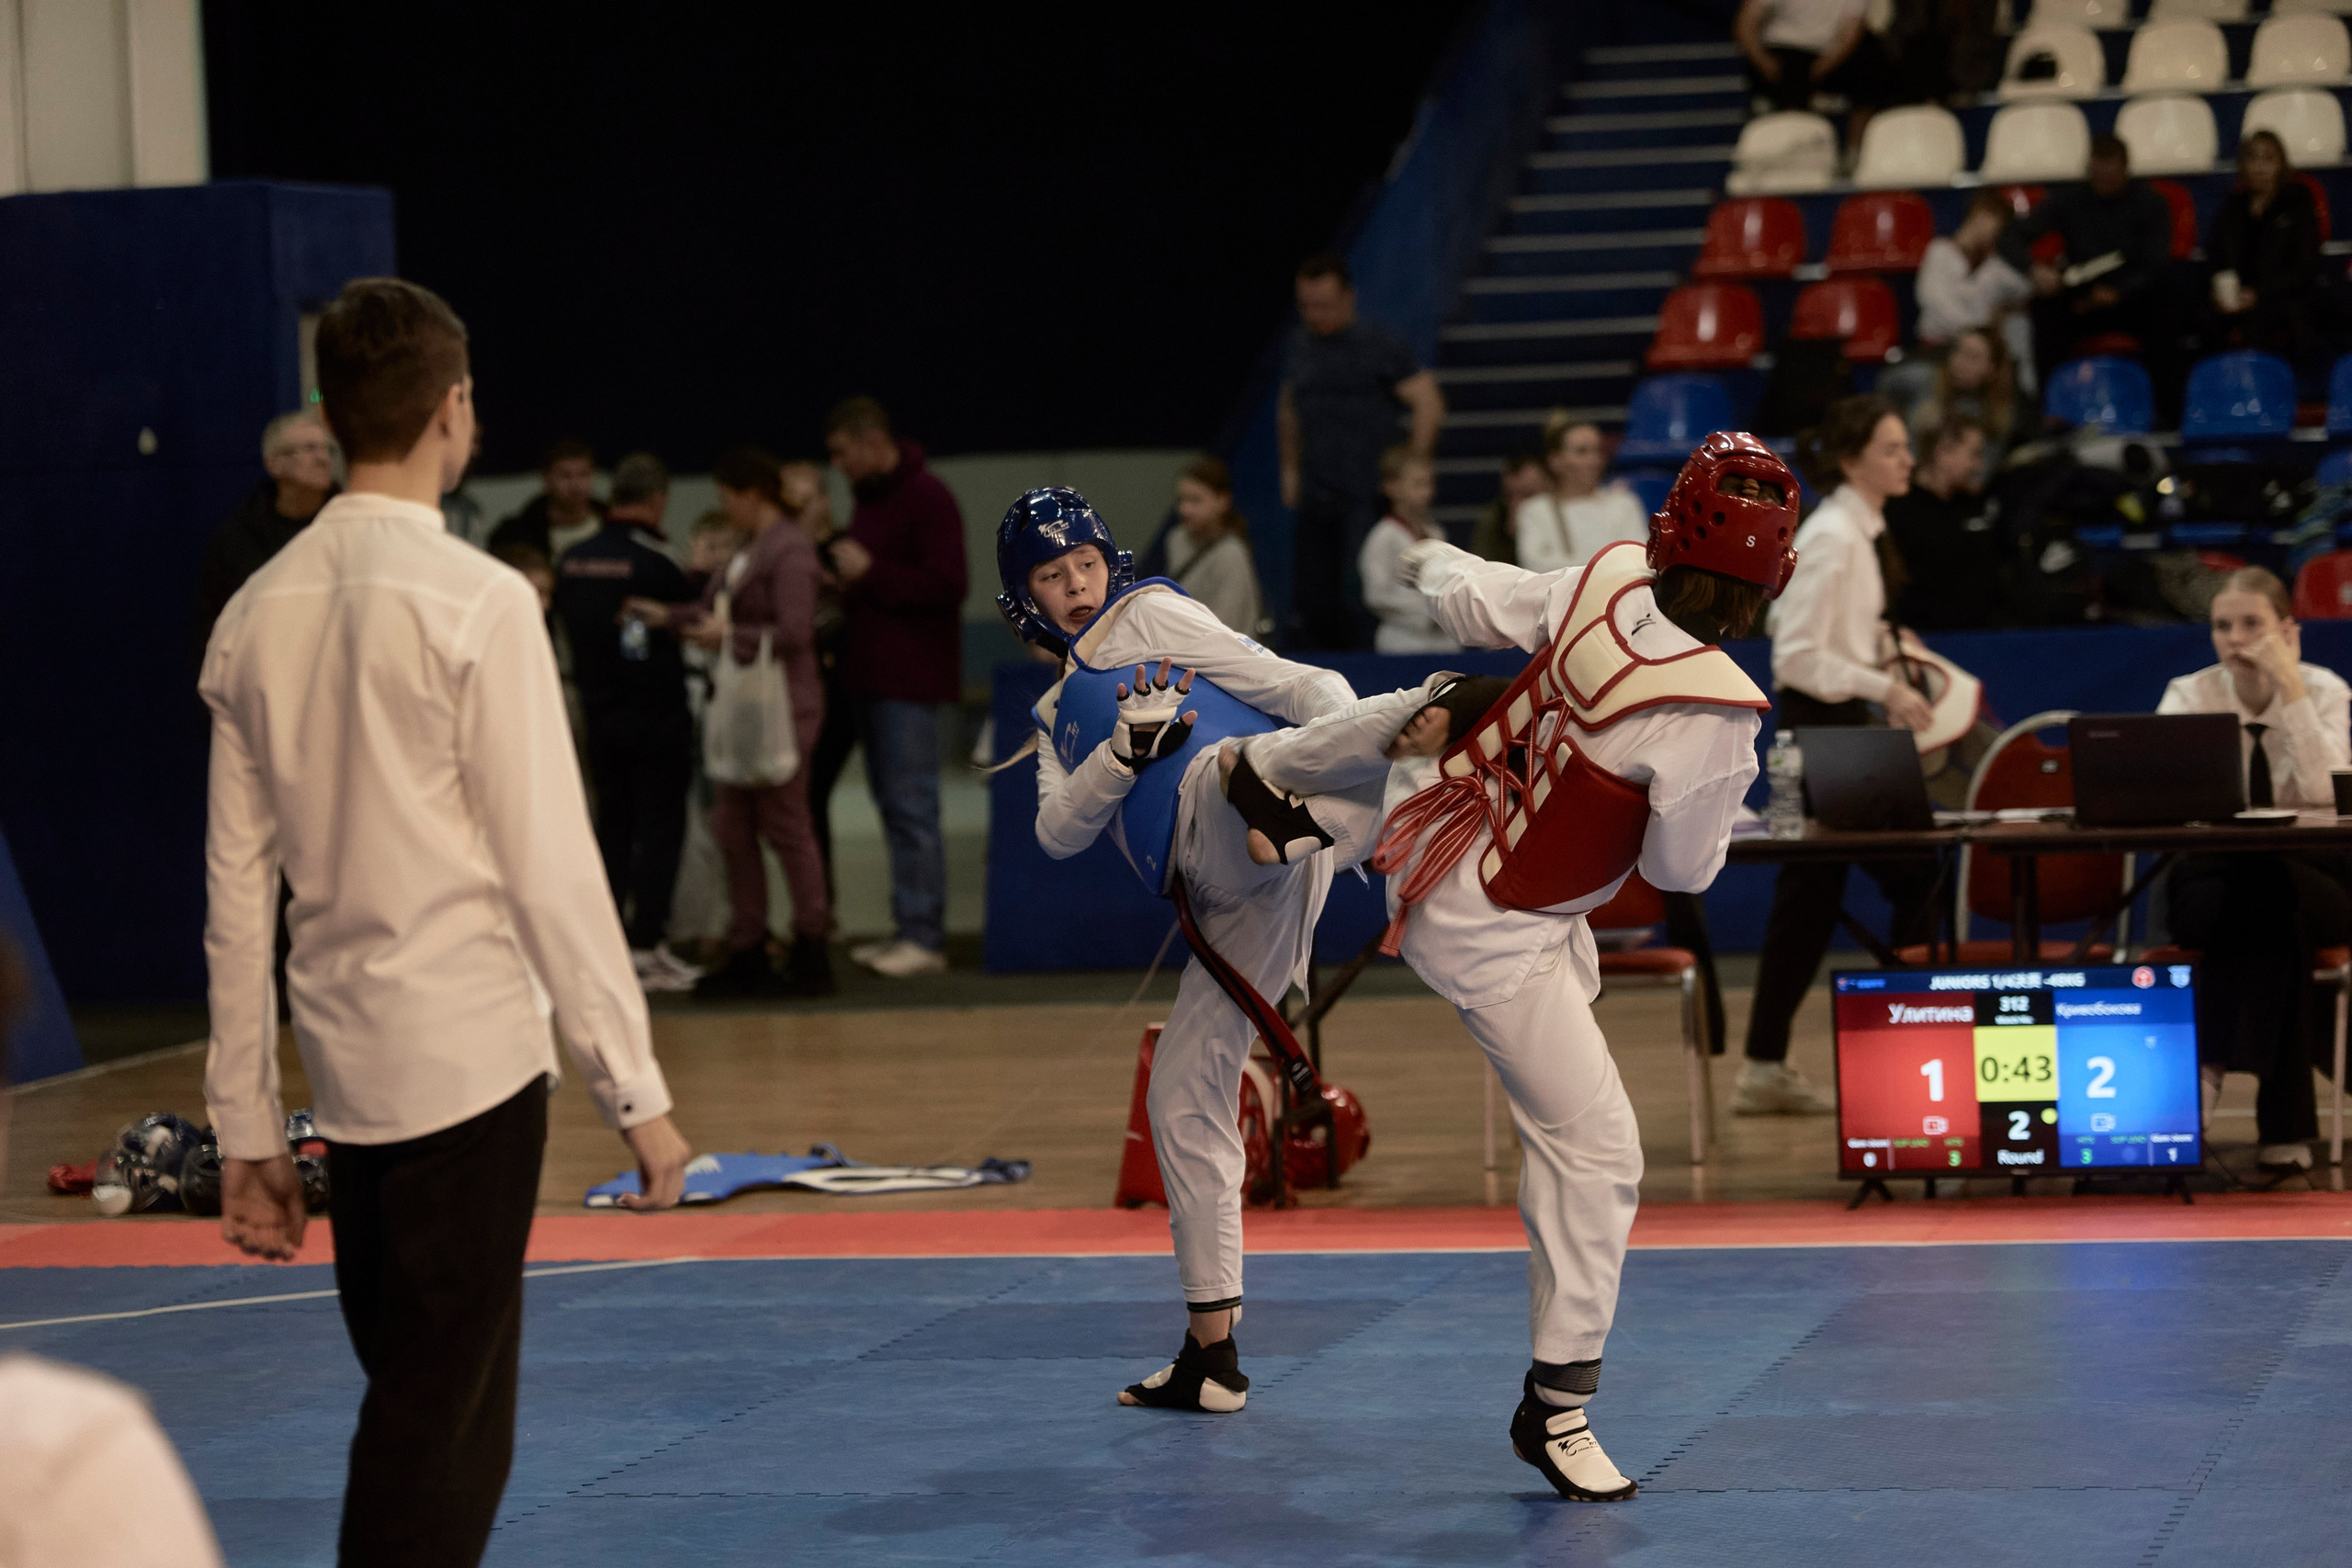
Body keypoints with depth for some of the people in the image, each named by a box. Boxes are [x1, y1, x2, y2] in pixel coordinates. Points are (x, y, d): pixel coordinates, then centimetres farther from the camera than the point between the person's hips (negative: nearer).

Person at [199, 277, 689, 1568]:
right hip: (471, 1054, -6)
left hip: (344, 1061, 6)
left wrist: (246, 1130, 15)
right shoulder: (474, 603, -11)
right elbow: (549, 866, -12)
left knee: (432, 1407, 18)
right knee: (433, 1425, -3)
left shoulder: (258, 612, 6)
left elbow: (237, 890, 9)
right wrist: (634, 1089, -6)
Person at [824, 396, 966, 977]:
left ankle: (925, 937, -7)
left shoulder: (926, 498, -13)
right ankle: (907, 930, 16)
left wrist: (869, 574, -18)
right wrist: (848, 586, 5)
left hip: (910, 679, -10)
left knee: (912, 808, -9)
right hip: (872, 675, 10)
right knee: (893, 805, 11)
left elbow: (947, 584, -21)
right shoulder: (869, 498, 16)